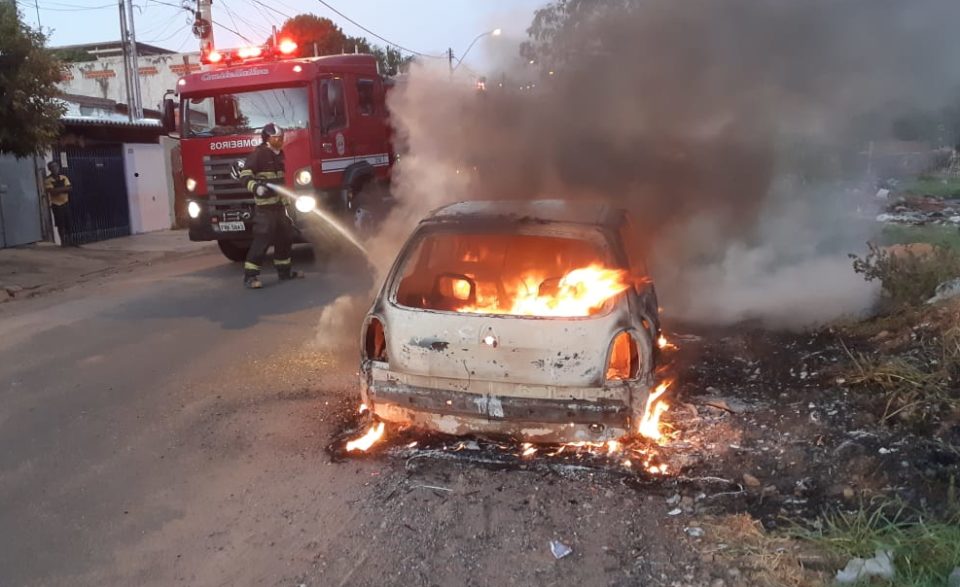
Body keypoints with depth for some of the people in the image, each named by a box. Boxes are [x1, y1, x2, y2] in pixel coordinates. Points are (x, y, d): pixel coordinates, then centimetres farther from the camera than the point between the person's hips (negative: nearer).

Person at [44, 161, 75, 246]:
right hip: (56, 204, -4)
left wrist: (58, 189, -16)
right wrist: (63, 188, -15)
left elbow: (69, 188, -6)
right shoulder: (48, 180, -8)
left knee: (68, 223, 5)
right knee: (60, 224, -1)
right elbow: (52, 191, -20)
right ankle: (63, 241, 6)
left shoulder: (64, 177, 6)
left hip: (65, 203, 4)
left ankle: (70, 240, 12)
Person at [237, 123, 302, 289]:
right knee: (262, 239, -13)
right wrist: (255, 187, -35)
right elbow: (245, 174, -19)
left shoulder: (279, 154, 15)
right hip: (265, 206, -9)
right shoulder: (259, 153, -12)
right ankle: (250, 275, -9)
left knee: (285, 237, 15)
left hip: (279, 203, 9)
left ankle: (284, 270, 28)